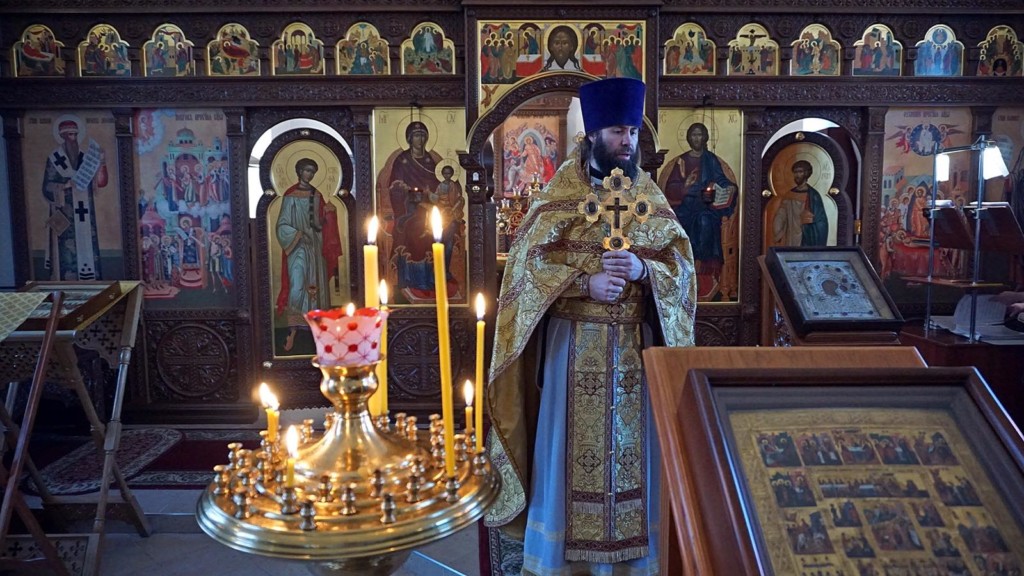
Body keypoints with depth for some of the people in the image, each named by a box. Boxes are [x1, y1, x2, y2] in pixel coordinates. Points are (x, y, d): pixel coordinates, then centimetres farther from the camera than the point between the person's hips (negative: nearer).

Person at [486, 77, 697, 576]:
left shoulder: (649, 194, 6)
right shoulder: (560, 194, -4)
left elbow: (682, 263, 2)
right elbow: (528, 262, -9)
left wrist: (642, 269, -18)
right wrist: (585, 282, -22)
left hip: (635, 340, 3)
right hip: (575, 339, -3)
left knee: (632, 439, 10)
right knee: (574, 440, 4)